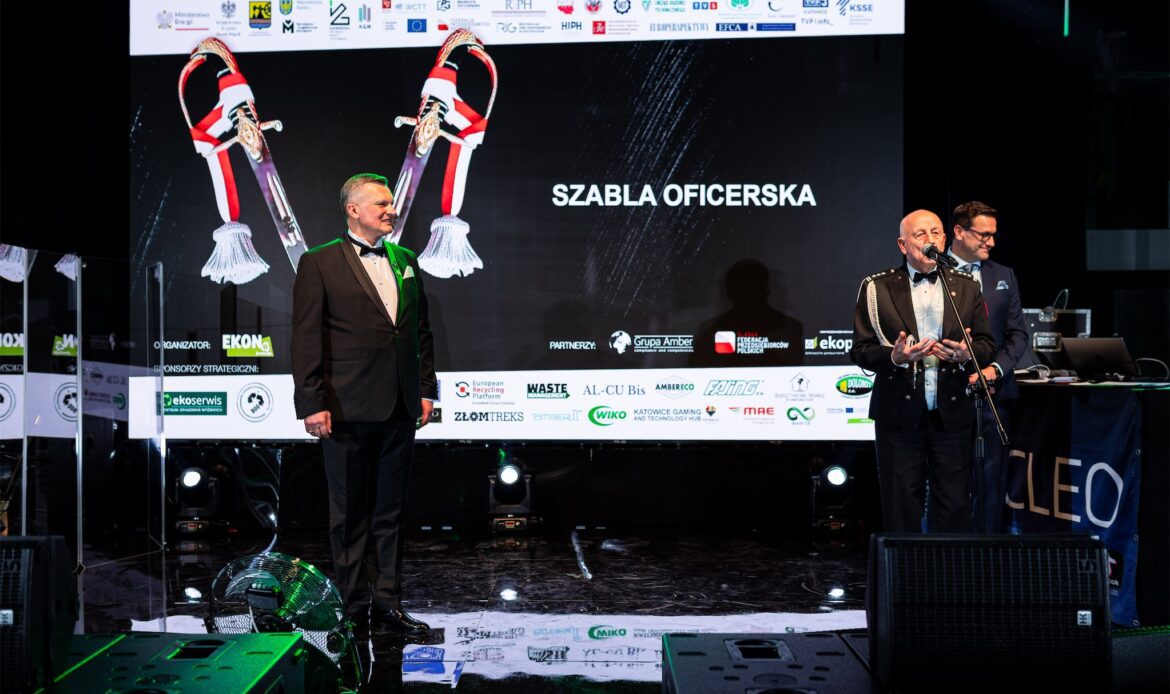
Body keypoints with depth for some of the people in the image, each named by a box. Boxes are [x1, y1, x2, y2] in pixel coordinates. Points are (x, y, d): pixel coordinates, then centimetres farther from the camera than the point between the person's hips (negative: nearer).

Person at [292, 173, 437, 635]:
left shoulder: (405, 261, 13)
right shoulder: (319, 264, -3)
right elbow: (306, 340, -8)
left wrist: (426, 389, 10)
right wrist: (312, 405, -13)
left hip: (400, 409, 5)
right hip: (347, 410, -5)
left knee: (391, 511, 11)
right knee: (350, 514, 5)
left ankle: (388, 604, 20)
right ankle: (355, 608, 16)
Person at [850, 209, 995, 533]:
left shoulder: (966, 286, 10)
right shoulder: (877, 288, 2)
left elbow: (986, 344, 10)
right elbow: (860, 351, -1)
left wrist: (967, 353, -12)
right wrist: (894, 356, -20)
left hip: (951, 413, 2)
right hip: (899, 413, -2)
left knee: (955, 508, 4)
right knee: (901, 508, 5)